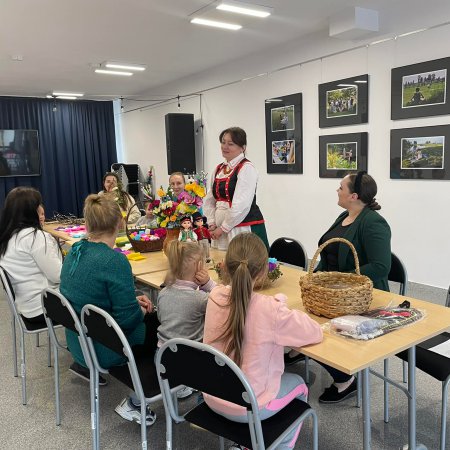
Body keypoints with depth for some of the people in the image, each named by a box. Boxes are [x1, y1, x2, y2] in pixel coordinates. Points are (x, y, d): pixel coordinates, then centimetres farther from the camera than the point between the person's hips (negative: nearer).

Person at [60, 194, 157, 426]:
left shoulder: (75, 251, -1)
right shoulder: (114, 261, -26)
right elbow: (128, 318, -24)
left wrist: (133, 301, 5)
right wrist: (142, 310, -3)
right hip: (104, 349, -8)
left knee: (149, 319, 19)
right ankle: (134, 403, 14)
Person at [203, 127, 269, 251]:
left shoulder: (246, 168, -9)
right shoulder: (219, 169, 14)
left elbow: (241, 205, -17)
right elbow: (209, 200, 14)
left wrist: (223, 228, -11)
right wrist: (212, 224, 1)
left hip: (245, 230, -7)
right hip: (220, 231, 7)